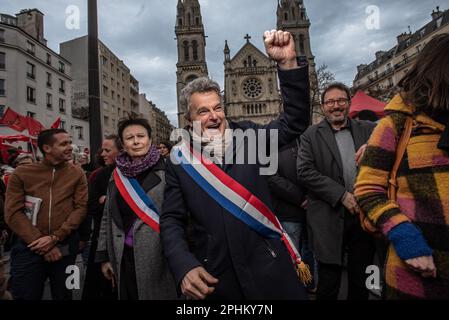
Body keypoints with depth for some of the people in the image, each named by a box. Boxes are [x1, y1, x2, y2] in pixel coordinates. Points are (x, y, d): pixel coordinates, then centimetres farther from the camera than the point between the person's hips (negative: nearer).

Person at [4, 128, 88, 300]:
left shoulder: (77, 174, 2)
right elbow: (13, 213, -5)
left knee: (63, 295, 17)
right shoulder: (21, 174, 0)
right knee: (25, 295, 7)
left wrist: (55, 237, -15)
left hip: (65, 245, 1)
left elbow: (81, 207, -5)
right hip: (29, 246, -1)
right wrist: (40, 242, -12)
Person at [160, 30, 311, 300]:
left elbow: (295, 121, -9)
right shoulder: (179, 159, -1)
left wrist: (288, 63, -20)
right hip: (211, 277, 0)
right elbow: (171, 221, -1)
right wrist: (185, 268, -17)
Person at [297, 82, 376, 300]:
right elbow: (305, 172, -10)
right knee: (328, 284, 8)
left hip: (365, 215, 3)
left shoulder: (367, 130, 8)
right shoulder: (311, 135, 0)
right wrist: (342, 195, -15)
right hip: (330, 219, -3)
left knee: (361, 283, 17)